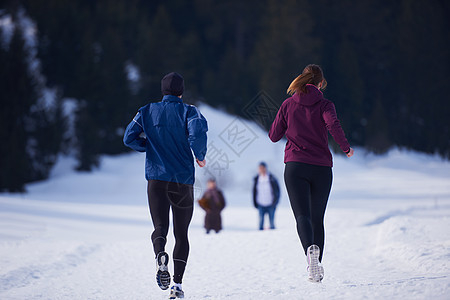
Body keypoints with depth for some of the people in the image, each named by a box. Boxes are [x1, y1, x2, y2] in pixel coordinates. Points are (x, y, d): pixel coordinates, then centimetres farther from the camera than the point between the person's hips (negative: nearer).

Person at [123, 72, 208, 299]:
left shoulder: (147, 111, 7)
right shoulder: (188, 111, 0)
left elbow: (129, 138, 1)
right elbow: (198, 131, -19)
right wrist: (200, 156, -3)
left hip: (156, 179, 1)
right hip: (183, 180, -1)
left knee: (160, 228, -1)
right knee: (182, 233, 9)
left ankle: (161, 257, -37)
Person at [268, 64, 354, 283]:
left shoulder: (288, 104, 7)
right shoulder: (324, 105, 0)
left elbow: (274, 135, 11)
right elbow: (333, 125, -19)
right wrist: (346, 148, -5)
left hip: (295, 166, 0)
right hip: (321, 168, 0)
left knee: (302, 215, -10)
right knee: (317, 218, 14)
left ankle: (311, 249, -39)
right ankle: (316, 267, 17)